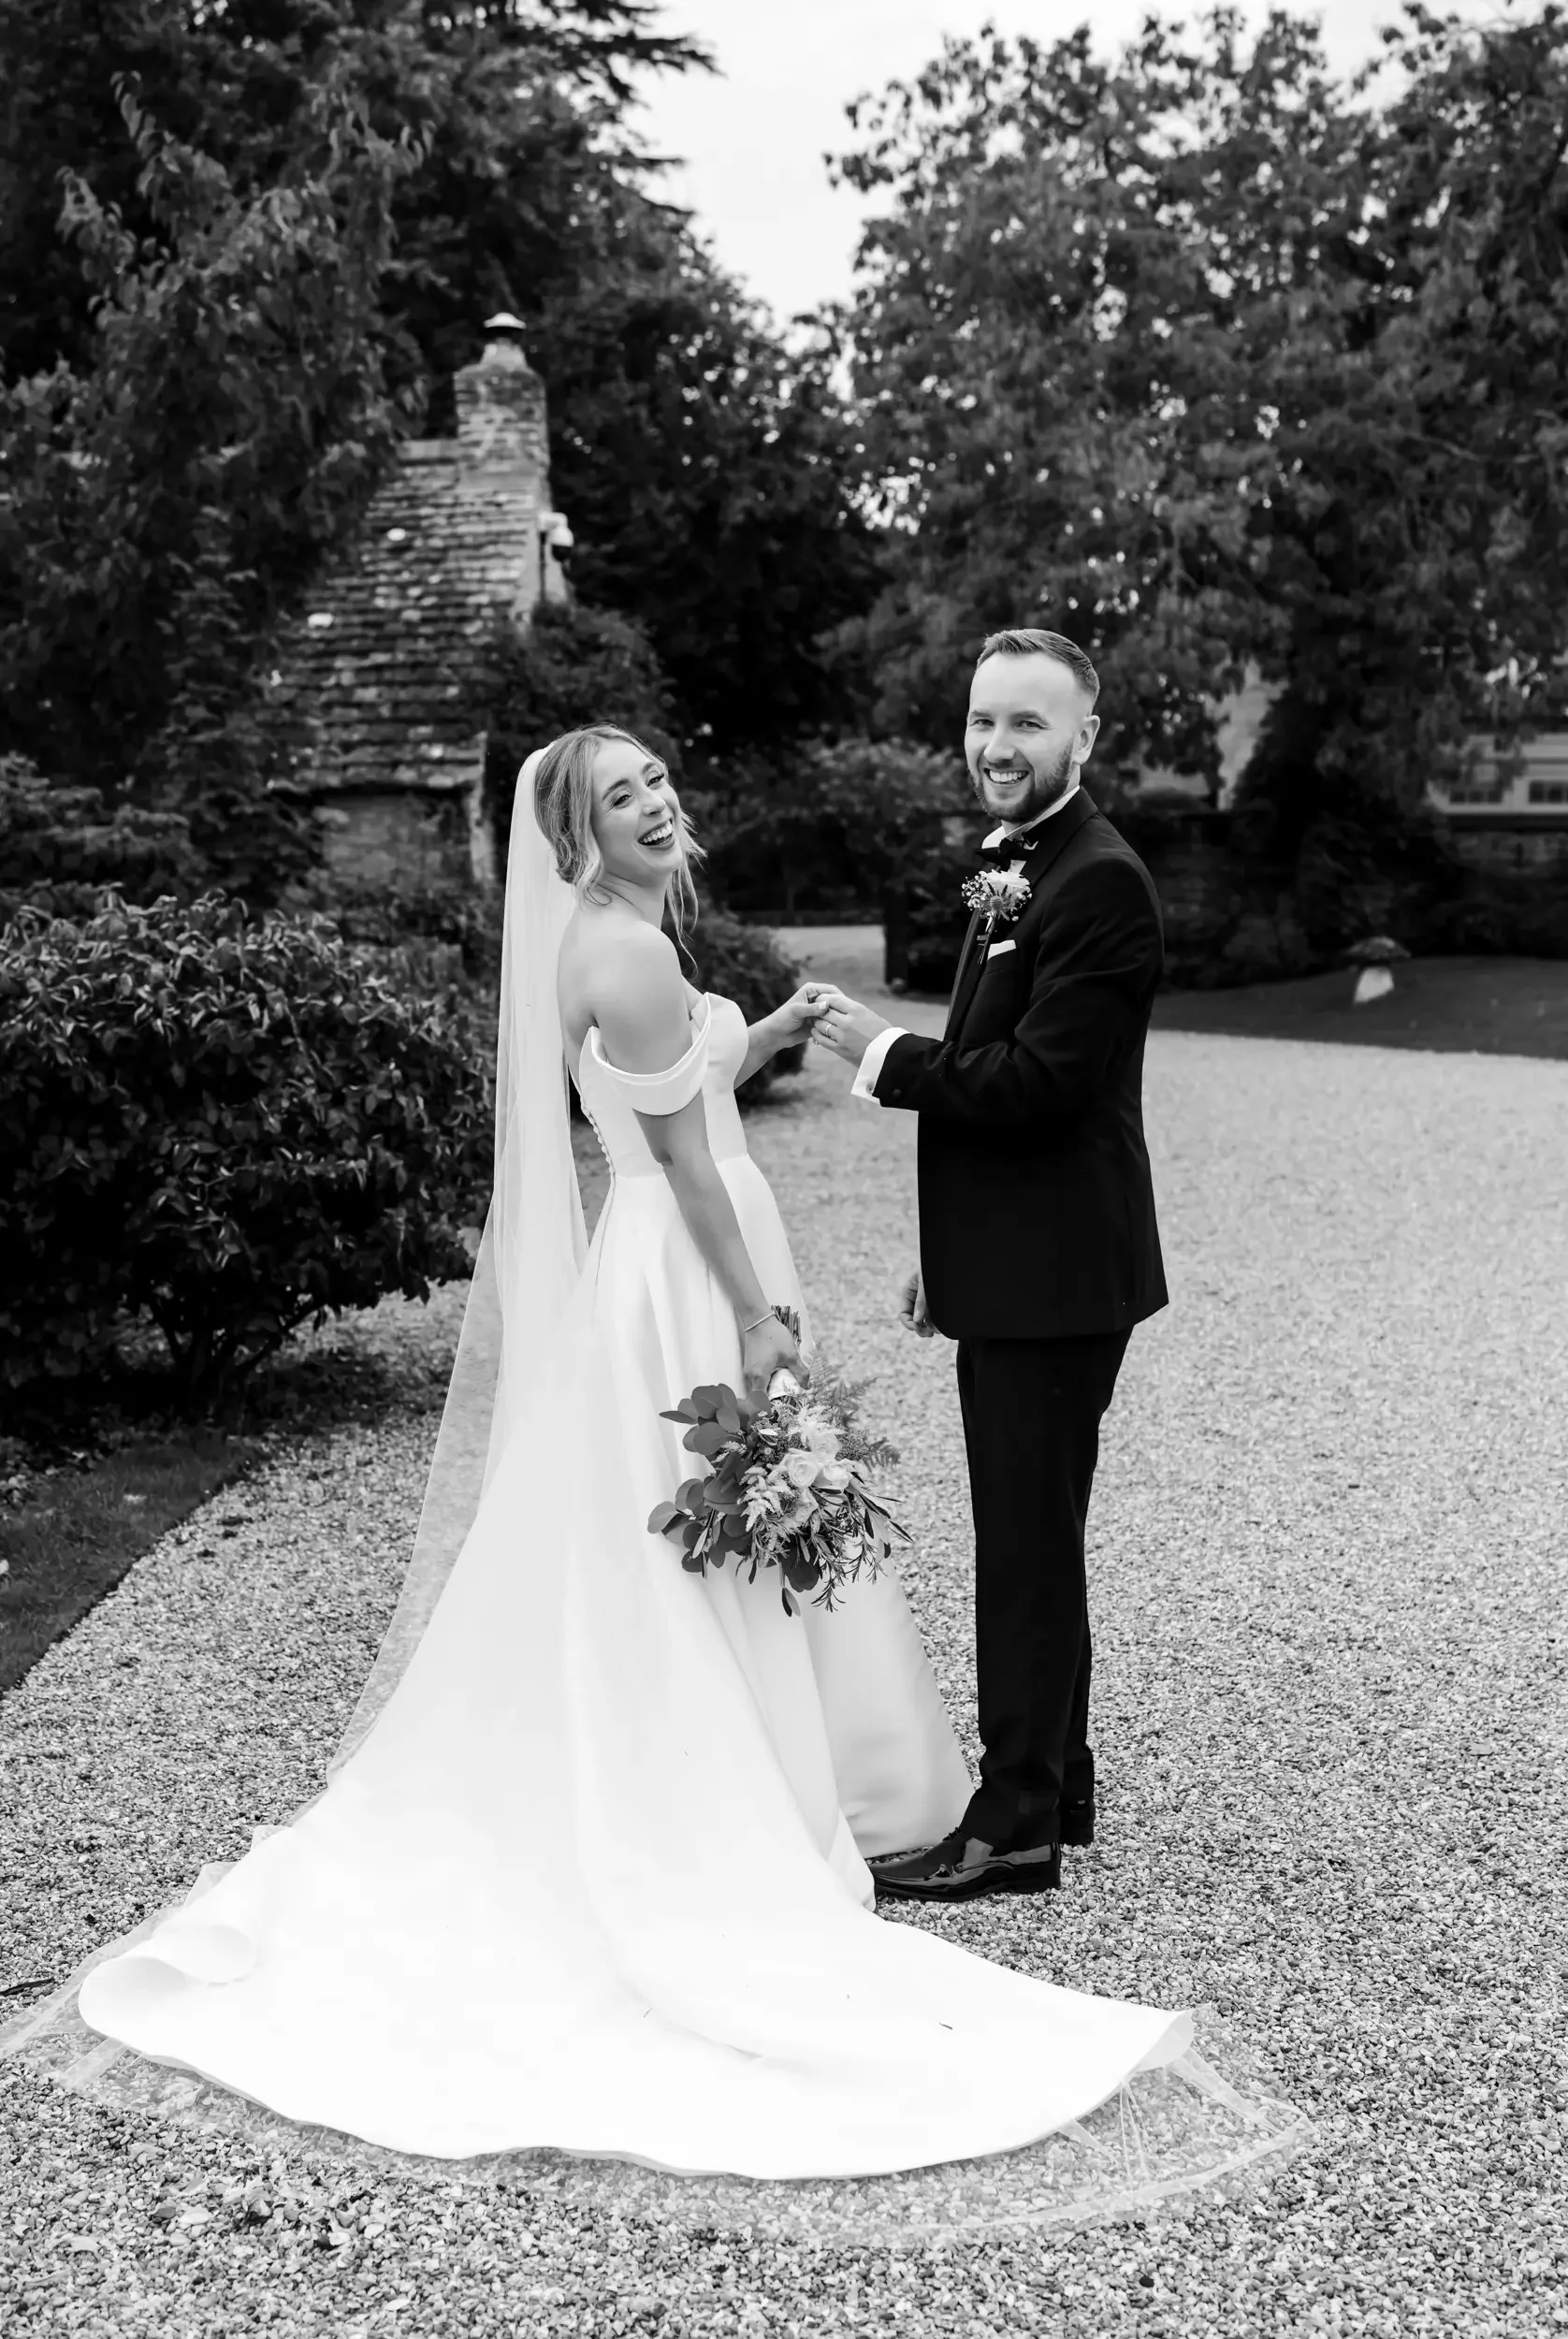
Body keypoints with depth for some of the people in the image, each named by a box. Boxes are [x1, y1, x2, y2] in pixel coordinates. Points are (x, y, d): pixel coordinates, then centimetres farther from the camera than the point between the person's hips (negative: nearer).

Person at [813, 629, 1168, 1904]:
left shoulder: (1100, 883, -17)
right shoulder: (1024, 870, 15)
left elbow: (1036, 1083, -25)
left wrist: (888, 1054, -13)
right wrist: (944, 1255, 19)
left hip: (1056, 1274, -10)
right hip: (1011, 1269, 10)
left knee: (1029, 1545, -2)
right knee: (1031, 1538, 17)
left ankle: (1017, 1822, 8)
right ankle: (1054, 1785, 30)